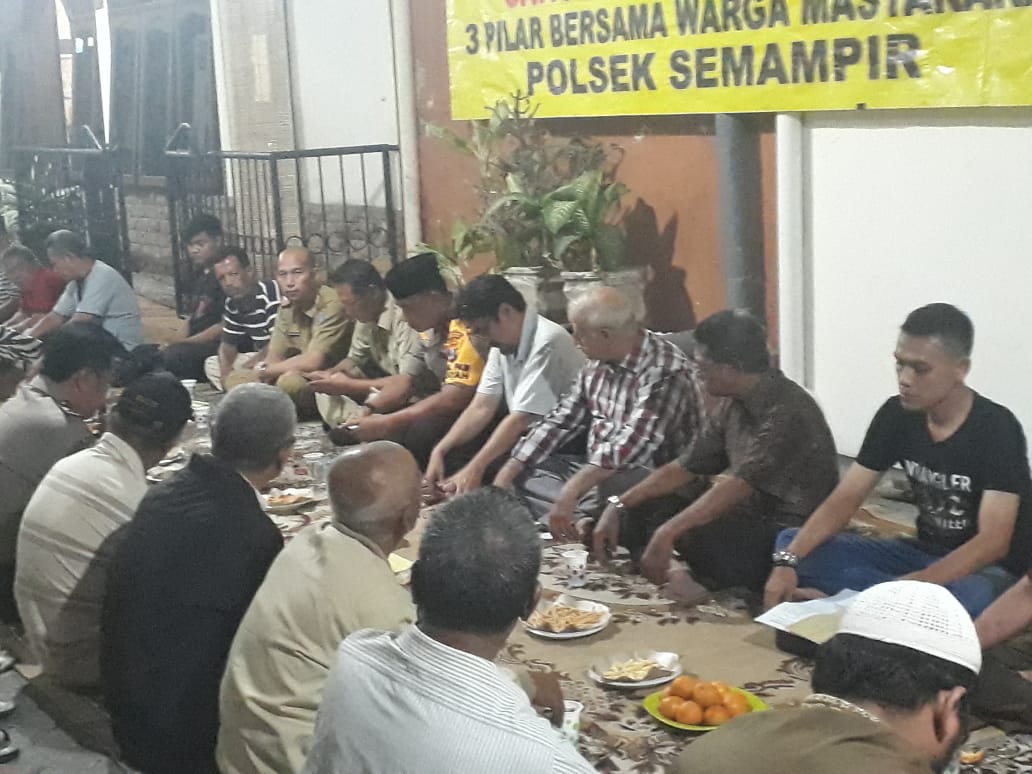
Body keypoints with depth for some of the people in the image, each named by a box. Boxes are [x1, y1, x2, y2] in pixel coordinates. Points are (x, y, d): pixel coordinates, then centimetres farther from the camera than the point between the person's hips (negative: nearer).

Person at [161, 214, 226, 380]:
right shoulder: (196, 277, 18)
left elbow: (224, 326, -15)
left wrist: (183, 343, -15)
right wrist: (178, 343, -1)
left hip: (218, 346, -9)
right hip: (194, 345, 9)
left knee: (173, 356, -31)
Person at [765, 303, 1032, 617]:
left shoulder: (996, 430, -20)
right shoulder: (897, 414, -4)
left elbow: (994, 541, -27)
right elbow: (845, 498, -5)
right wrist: (787, 561, -22)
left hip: (990, 569, -6)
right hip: (924, 553, 6)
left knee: (965, 597, -44)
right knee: (791, 543, -8)